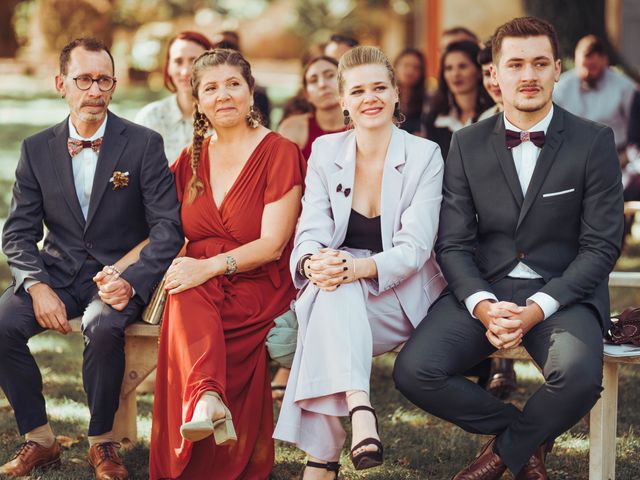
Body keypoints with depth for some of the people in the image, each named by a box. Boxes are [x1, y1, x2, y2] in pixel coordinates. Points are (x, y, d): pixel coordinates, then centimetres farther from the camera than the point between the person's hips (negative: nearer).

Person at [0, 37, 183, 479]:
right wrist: (38, 287, -14)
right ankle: (39, 439, -5)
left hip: (119, 273, -3)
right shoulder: (37, 149, 5)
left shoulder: (144, 144, -3)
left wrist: (131, 281, -23)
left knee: (103, 326, -35)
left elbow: (168, 227, -7)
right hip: (57, 272, 3)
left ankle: (103, 442, -12)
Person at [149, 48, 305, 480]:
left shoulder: (280, 153, -2)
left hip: (258, 287, -3)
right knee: (186, 296, -34)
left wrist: (211, 267, -24)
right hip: (198, 286, 3)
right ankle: (208, 398, -55)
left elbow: (272, 244, -10)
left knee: (188, 304, -34)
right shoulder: (192, 160, 15)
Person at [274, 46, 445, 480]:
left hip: (399, 296, -2)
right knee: (333, 284, -35)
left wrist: (361, 268, -35)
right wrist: (312, 263, -30)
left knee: (342, 287, -35)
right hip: (334, 296, 2)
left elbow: (414, 247, -14)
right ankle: (360, 409, -53)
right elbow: (310, 232, -3)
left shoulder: (425, 155, -4)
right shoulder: (325, 151, 6)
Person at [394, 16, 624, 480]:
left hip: (563, 293, -2)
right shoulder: (468, 145, 6)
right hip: (484, 289, 3)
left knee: (578, 374, -34)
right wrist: (483, 306, -16)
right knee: (414, 371, -22)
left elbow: (602, 246, -5)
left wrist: (538, 309, -17)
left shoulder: (594, 142, -2)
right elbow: (454, 244, 4)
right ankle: (529, 437, 3)